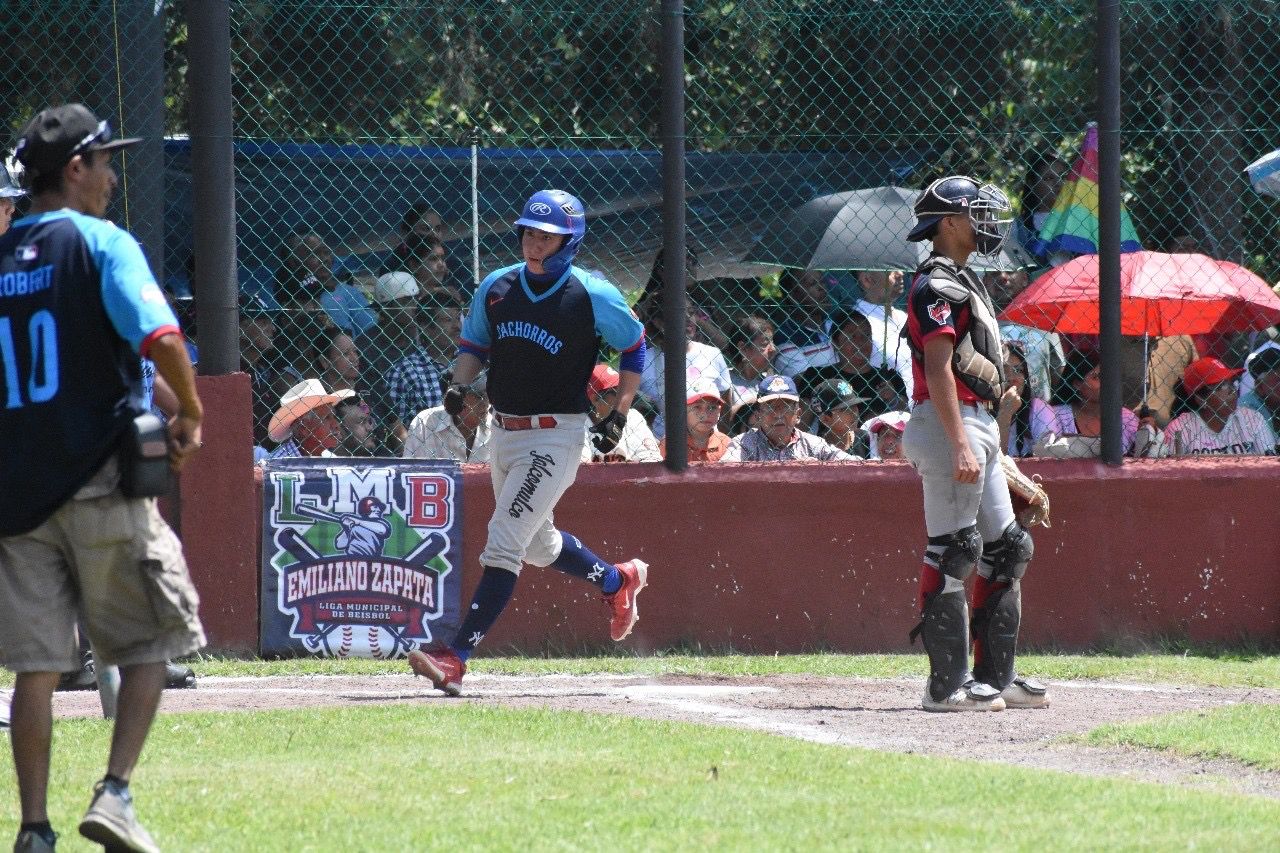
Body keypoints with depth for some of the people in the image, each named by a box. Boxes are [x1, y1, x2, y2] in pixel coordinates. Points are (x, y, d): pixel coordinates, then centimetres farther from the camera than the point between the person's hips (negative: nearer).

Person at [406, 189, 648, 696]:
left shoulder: (593, 297, -11)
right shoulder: (496, 287, 2)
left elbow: (633, 344, 5)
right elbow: (473, 345, 15)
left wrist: (620, 413, 1)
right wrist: (460, 384, -7)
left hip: (557, 435, -7)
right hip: (505, 432, 7)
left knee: (503, 544, -16)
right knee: (538, 544, 23)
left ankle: (456, 659, -21)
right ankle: (619, 582, 51)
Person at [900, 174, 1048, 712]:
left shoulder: (962, 281, 20)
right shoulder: (937, 285, -12)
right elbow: (938, 369, -20)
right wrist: (960, 445, -27)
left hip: (978, 424, 11)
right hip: (950, 424, -11)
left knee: (1006, 549, 11)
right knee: (951, 552, -10)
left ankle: (994, 676, 15)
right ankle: (947, 684, -10)